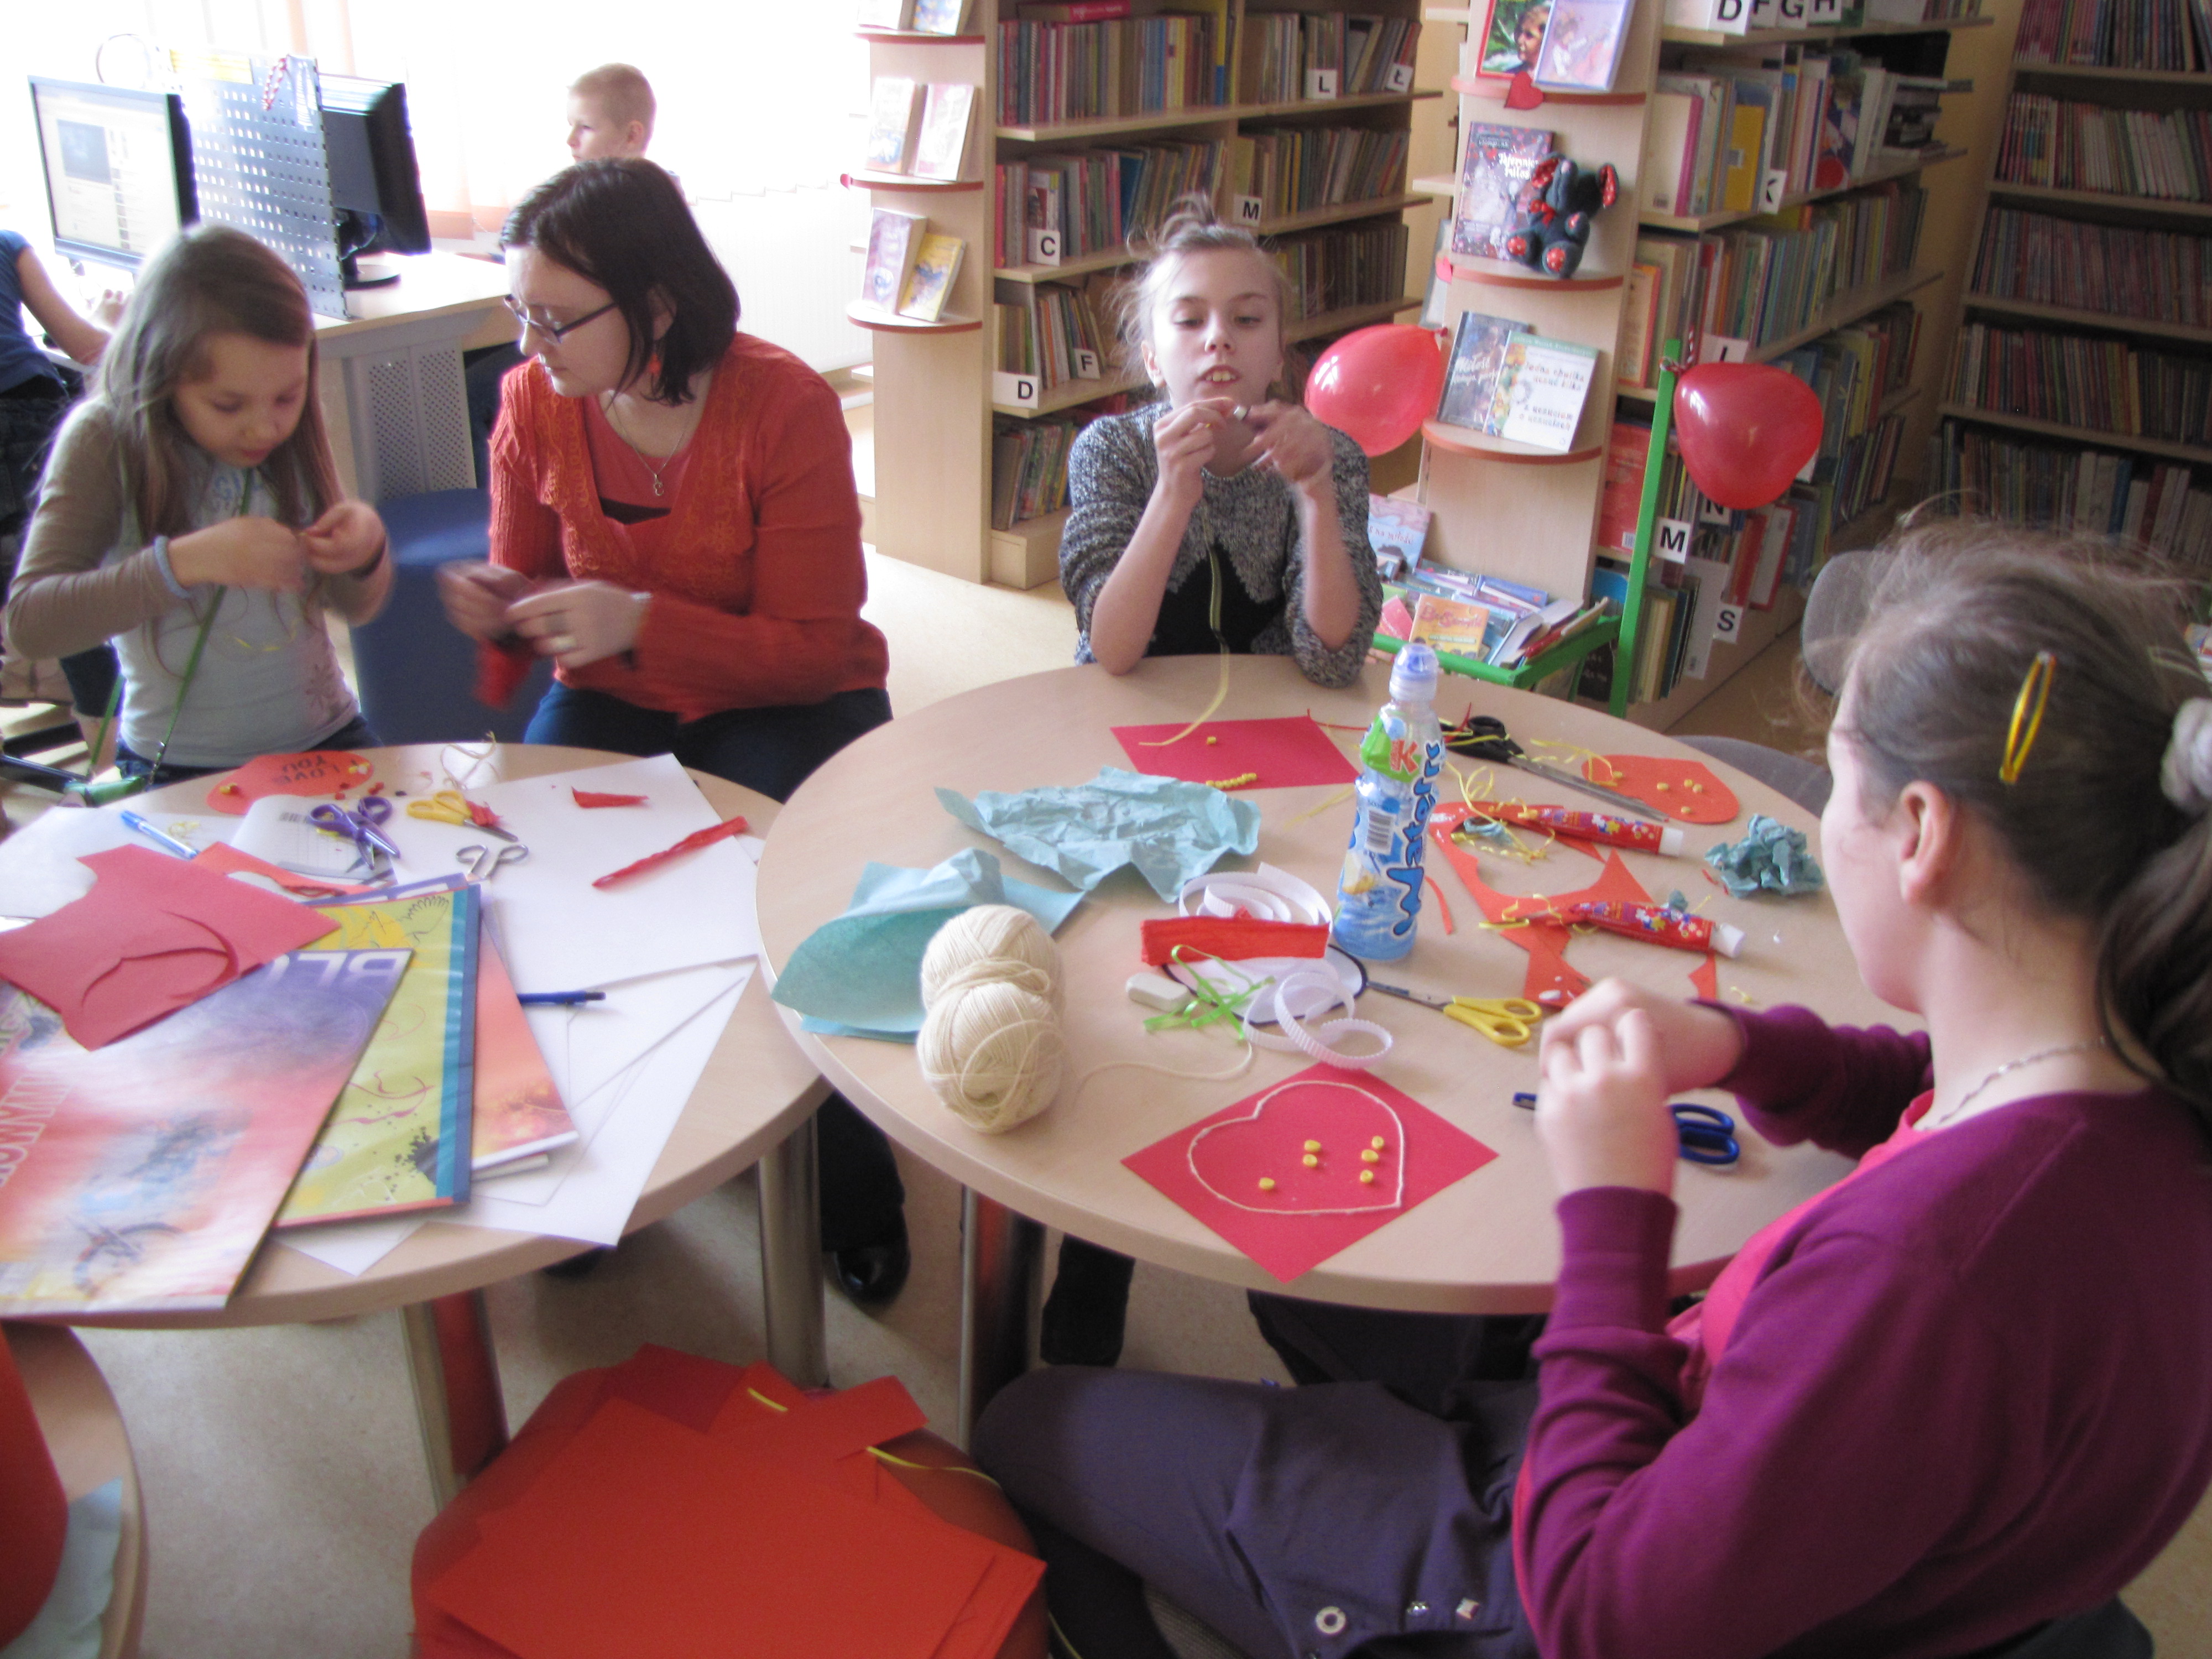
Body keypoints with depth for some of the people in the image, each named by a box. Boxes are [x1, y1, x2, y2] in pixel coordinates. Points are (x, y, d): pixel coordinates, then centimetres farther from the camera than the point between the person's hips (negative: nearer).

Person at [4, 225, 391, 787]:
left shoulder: (290, 432, 0)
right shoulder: (106, 440, -10)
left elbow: (358, 607, 9)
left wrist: (366, 549, -14)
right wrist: (184, 561, -30)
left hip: (327, 737, 4)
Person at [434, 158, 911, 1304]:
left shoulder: (785, 408, -18)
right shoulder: (535, 403, -5)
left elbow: (814, 645, -18)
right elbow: (527, 581, 11)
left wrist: (639, 621, -29)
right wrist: (499, 607, -14)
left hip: (781, 698, -3)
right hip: (610, 694, 4)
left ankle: (851, 1180, -1)